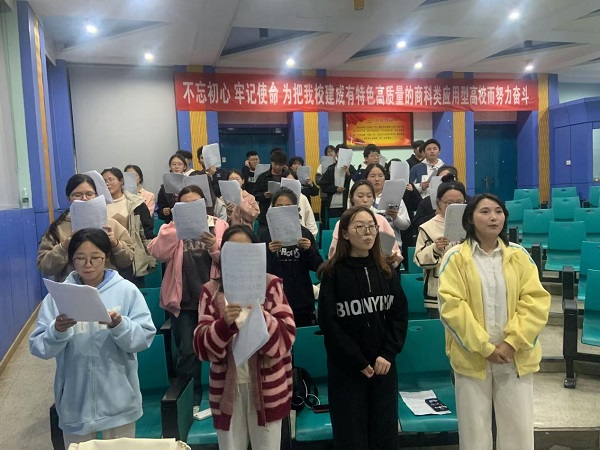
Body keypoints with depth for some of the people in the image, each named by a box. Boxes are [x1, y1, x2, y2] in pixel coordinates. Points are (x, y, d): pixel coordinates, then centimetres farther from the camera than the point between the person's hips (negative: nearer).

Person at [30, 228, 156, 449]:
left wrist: (119, 325, -26)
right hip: (75, 402, 1)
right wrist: (57, 331, -23)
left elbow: (144, 337, -9)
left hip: (118, 401, -1)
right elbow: (38, 347, -4)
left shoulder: (127, 291, -5)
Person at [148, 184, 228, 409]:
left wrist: (215, 247, -22)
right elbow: (158, 253, -10)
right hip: (184, 300, 0)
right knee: (187, 350, 2)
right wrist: (177, 227, -18)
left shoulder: (220, 226, 3)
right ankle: (189, 399, 20)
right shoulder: (172, 228, 5)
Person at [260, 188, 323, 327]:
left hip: (302, 301, 1)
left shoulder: (305, 233, 4)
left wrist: (309, 250, -15)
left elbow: (318, 266, 2)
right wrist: (269, 252, -21)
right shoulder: (266, 235, 1)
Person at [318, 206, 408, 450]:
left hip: (383, 365, 3)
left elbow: (400, 314, 2)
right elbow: (328, 322, -10)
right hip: (346, 368, -3)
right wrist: (359, 362, -11)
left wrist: (387, 354, -10)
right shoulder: (333, 273, -7)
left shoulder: (387, 271, 6)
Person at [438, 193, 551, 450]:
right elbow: (451, 305, -11)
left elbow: (535, 301, -2)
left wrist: (512, 343, -11)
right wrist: (485, 347, -14)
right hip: (473, 357, -2)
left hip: (515, 357, 2)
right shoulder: (456, 257, -5)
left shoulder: (519, 255, 4)